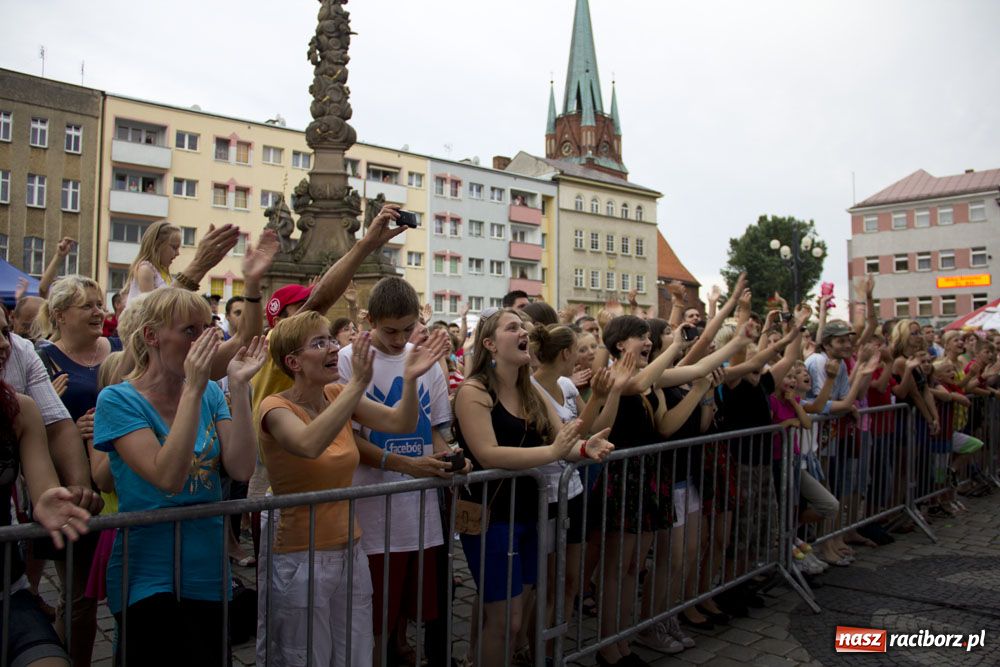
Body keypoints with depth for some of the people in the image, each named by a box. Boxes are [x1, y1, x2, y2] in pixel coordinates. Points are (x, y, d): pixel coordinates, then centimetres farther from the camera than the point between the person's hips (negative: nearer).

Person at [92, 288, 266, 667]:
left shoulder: (210, 394, 2)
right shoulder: (118, 400, -12)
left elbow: (242, 469, -10)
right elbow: (168, 477, -24)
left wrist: (238, 387, -16)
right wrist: (193, 389, -26)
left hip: (210, 574, 5)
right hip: (151, 581, -5)